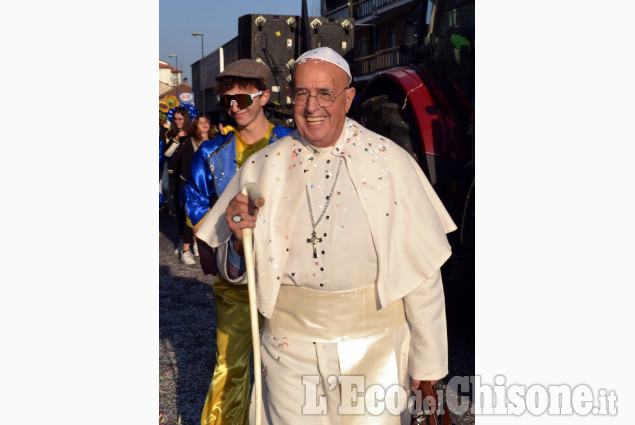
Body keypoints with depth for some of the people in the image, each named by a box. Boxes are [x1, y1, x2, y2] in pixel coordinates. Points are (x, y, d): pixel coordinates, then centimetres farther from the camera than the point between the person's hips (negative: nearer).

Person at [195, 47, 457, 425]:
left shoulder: (390, 161, -5)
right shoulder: (264, 166, 0)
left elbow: (421, 267, -2)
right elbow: (237, 272, 6)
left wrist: (428, 360, 1)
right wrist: (239, 239, -16)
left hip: (374, 344, -1)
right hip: (289, 343, 2)